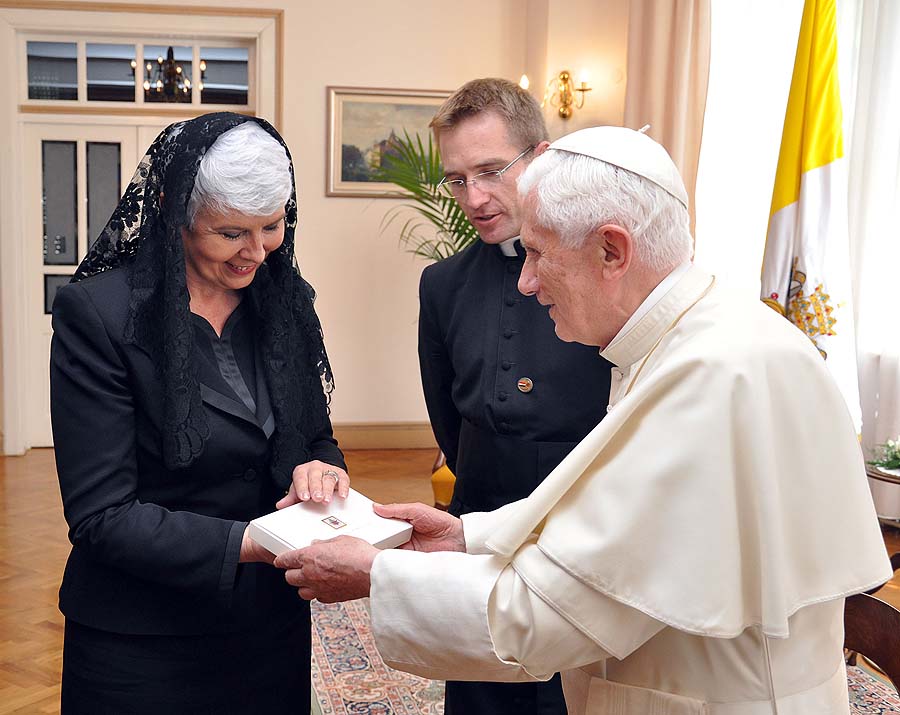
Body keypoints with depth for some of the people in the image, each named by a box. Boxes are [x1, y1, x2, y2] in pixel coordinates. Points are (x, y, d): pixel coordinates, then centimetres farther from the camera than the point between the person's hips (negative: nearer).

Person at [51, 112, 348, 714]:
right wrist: (250, 544, -28)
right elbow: (101, 516, -18)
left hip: (274, 620, 5)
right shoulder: (98, 314, -16)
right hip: (141, 642, -4)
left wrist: (322, 467, -16)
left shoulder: (286, 299, -1)